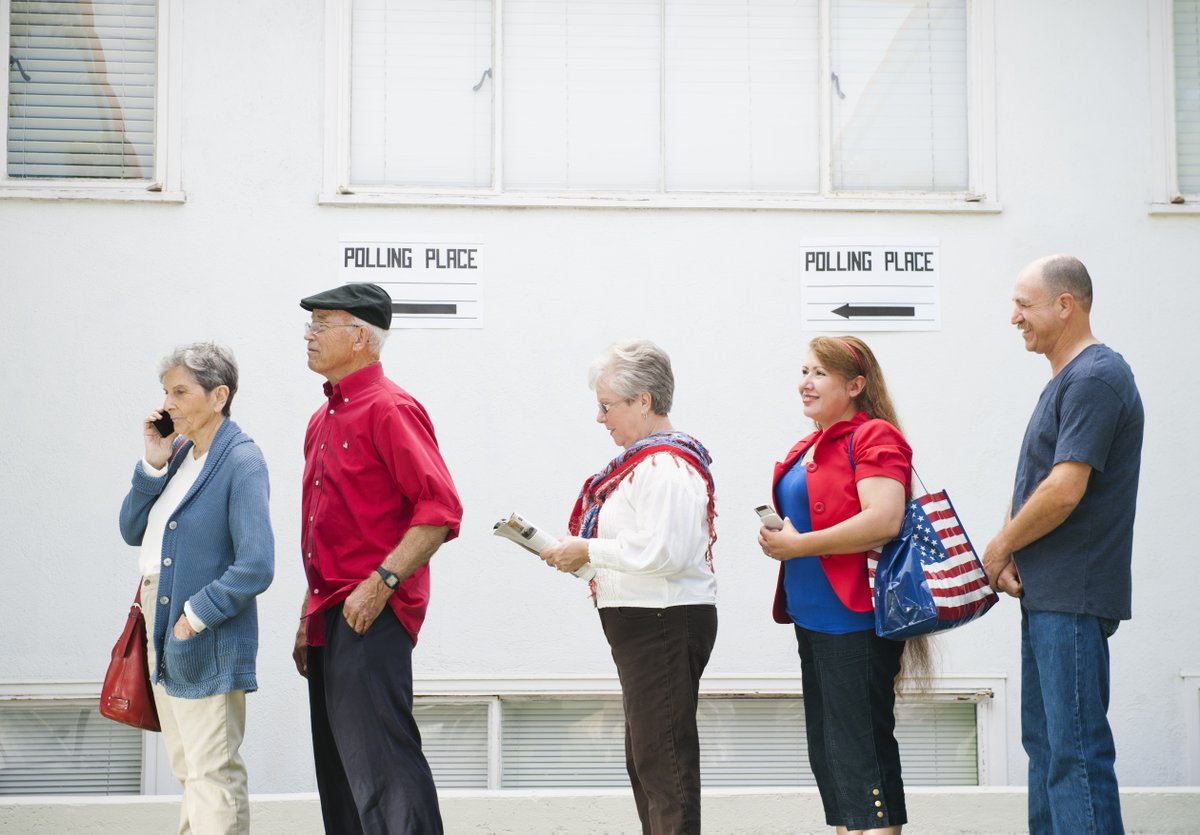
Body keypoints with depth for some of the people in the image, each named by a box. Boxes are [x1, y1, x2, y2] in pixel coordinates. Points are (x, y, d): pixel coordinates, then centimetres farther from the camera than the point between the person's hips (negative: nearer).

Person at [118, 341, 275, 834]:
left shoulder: (241, 461, -14)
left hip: (207, 640, -8)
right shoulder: (179, 452, 10)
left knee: (213, 774, -3)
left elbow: (256, 567, -22)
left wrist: (194, 617, -18)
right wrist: (153, 465, -1)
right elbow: (133, 532, 10)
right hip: (161, 626, 9)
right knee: (188, 771, 16)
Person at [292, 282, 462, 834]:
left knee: (380, 764, -11)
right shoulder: (324, 419, 18)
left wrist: (381, 582, -22)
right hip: (332, 618, 10)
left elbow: (441, 511, -18)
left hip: (371, 618, -10)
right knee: (339, 772, 13)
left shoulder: (389, 409, -11)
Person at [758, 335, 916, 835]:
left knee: (862, 753, -7)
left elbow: (883, 521, -24)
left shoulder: (874, 438, -12)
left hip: (856, 620, -10)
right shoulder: (810, 447, 18)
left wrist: (798, 545, -18)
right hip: (813, 618, 10)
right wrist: (779, 535, 8)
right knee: (828, 753, 14)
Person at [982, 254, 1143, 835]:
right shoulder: (1066, 380, 17)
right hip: (1046, 593, 11)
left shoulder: (1095, 378, -15)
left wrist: (1000, 547, -8)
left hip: (1073, 596, -11)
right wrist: (1009, 557, 4)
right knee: (1045, 742, 15)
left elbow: (1064, 490, -22)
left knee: (1076, 750, -9)